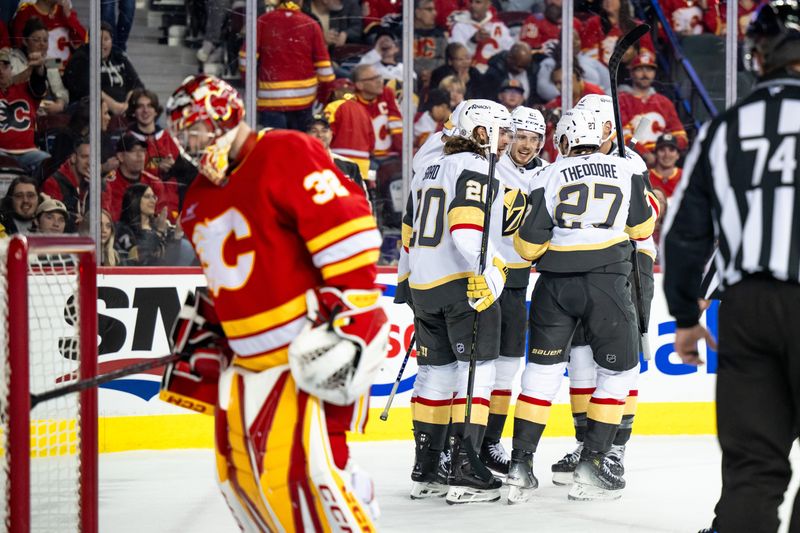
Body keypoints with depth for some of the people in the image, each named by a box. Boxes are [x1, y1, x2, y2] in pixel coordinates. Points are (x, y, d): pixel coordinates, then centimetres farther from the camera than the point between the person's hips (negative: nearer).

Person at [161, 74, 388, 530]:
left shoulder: (285, 156, -12)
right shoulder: (201, 200, 17)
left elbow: (348, 229, -21)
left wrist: (344, 315, -26)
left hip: (319, 344, -10)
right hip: (252, 354, 10)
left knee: (303, 466, -18)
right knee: (241, 466, 10)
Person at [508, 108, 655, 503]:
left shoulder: (549, 177, 2)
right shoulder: (625, 172, 5)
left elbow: (528, 246, 0)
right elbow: (642, 227, 15)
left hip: (555, 284, 1)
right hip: (607, 282, -1)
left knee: (542, 371, 9)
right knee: (619, 370, 11)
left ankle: (521, 465, 4)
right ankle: (591, 464, 5)